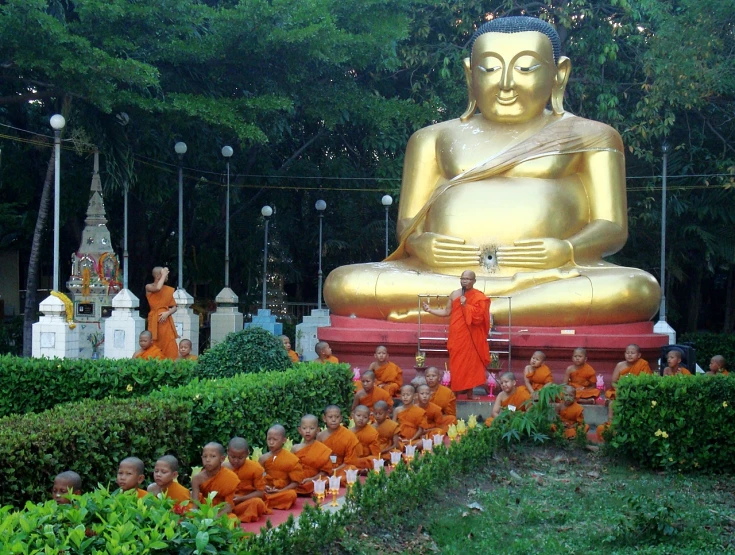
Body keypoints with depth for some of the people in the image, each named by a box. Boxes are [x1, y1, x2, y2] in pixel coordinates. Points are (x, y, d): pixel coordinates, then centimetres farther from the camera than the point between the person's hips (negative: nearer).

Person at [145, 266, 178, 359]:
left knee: (170, 348, -4)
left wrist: (167, 313, -9)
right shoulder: (149, 287, 0)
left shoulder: (168, 289, 11)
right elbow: (158, 288, -24)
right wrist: (164, 275, -11)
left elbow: (174, 307, 11)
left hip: (166, 321, 3)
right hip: (155, 321, -3)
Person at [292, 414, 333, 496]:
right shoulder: (295, 448, 8)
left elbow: (325, 471, 1)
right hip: (297, 483, 1)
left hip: (313, 482, -1)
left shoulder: (323, 449, 2)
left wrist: (312, 479, -13)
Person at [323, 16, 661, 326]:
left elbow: (613, 229, 9)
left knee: (637, 290, -32)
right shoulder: (435, 138, 24)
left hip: (552, 273, -2)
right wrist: (418, 244, -8)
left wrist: (566, 251, -14)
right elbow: (407, 224, 18)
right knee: (344, 285, -25)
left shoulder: (587, 137, 18)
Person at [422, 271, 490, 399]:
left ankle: (469, 391, 9)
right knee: (456, 363, 1)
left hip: (471, 337, -2)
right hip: (457, 336, 2)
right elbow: (447, 312, 12)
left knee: (471, 362, 1)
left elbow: (479, 315, -13)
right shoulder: (454, 294, 7)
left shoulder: (479, 297, -3)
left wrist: (465, 305, -17)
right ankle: (455, 391, 5)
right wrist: (430, 310, 4)